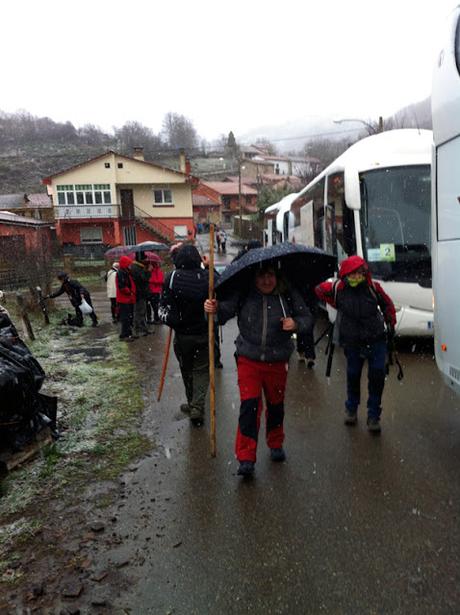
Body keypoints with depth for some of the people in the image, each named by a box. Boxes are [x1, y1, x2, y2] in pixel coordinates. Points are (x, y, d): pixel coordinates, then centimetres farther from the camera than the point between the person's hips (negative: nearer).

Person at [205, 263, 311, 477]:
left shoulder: (289, 295, -5)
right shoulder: (243, 295, -9)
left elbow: (306, 317, 2)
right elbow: (226, 310, -17)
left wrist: (296, 324, -19)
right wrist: (214, 308, -39)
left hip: (277, 361, 2)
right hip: (248, 361, -2)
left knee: (276, 405, 18)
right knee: (249, 405, -8)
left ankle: (276, 444, 43)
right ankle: (246, 458, 3)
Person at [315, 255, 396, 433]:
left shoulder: (373, 287, -9)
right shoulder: (337, 288, -10)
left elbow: (387, 304, 7)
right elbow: (320, 290, 10)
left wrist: (390, 323, 6)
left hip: (376, 340, 0)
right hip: (352, 341, 0)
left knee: (377, 375, -4)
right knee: (353, 375, 11)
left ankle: (373, 415, 11)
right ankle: (351, 409, 34)